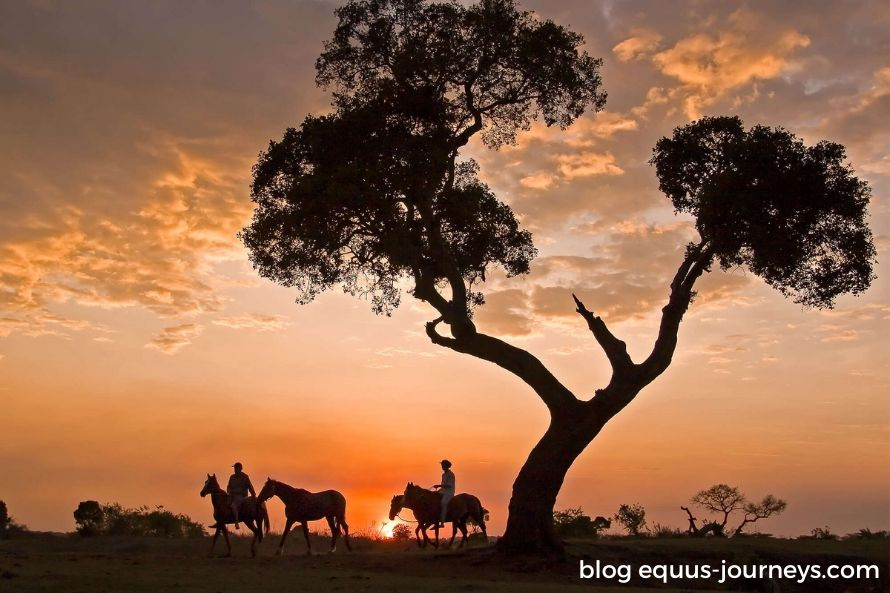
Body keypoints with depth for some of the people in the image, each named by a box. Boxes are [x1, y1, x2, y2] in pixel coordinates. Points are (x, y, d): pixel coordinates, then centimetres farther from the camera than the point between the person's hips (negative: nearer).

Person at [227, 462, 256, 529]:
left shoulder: (245, 477, -1)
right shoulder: (232, 477, 14)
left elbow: (250, 487, -2)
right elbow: (229, 486, 18)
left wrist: (253, 495, -11)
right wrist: (228, 492, -3)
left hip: (242, 496, -7)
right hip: (233, 495, 7)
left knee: (233, 505, -30)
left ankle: (236, 523, -33)